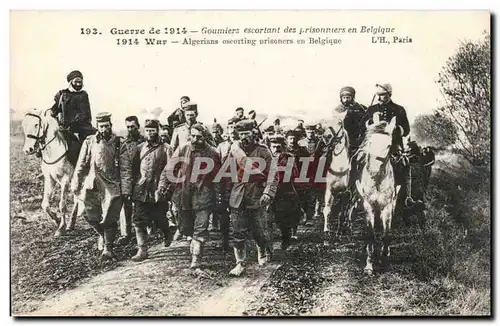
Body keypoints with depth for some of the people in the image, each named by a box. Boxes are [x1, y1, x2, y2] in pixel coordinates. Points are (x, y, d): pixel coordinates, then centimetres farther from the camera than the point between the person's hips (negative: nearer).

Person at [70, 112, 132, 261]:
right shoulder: (89, 142, 3)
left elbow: (126, 169, -3)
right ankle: (102, 235, 38)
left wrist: (126, 190, -8)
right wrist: (76, 184, 5)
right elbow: (81, 165, 8)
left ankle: (108, 248, 14)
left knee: (109, 219, 0)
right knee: (92, 218, 8)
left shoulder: (119, 144, -2)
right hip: (92, 186, 2)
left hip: (112, 187, -2)